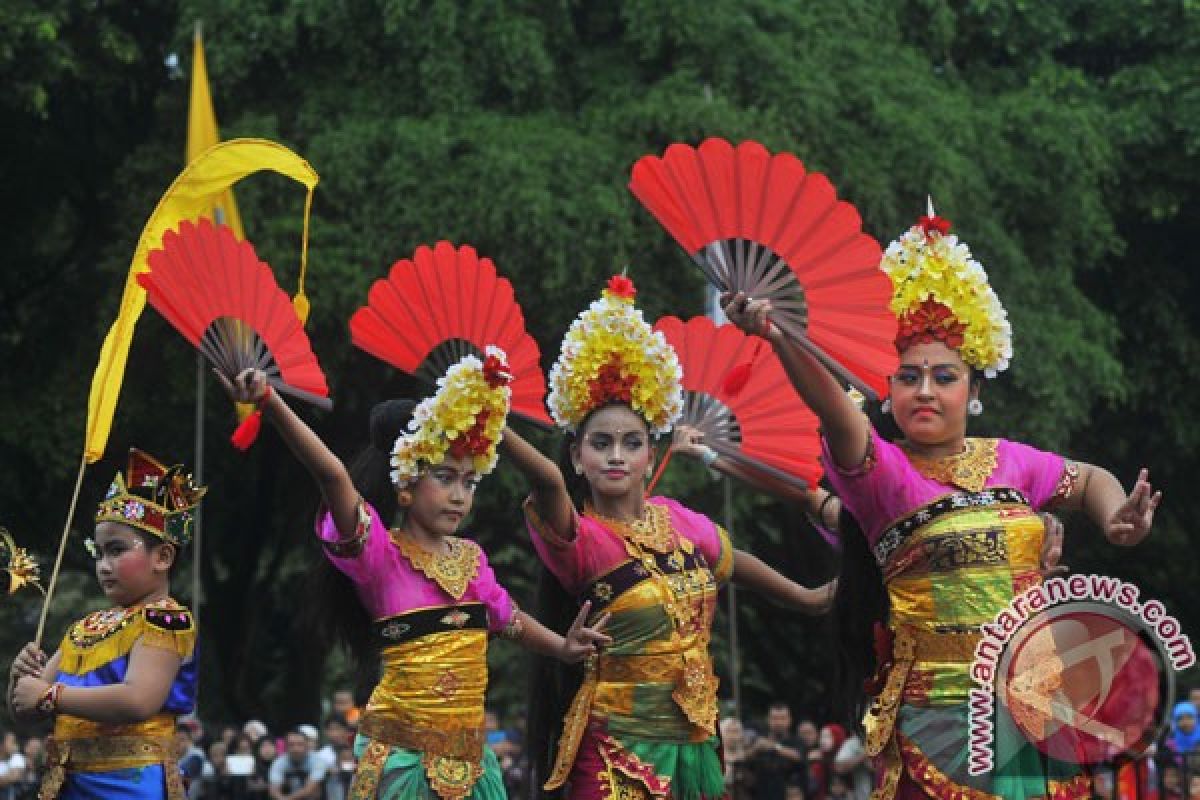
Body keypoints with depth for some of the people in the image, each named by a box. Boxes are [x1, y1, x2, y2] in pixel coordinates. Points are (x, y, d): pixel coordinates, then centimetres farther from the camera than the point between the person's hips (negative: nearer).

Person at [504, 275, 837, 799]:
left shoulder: (676, 520, 6)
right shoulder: (580, 539, -12)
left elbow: (733, 562, 26)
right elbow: (548, 479, -33)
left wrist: (808, 599, 37)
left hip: (695, 742, 5)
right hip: (618, 751, -5)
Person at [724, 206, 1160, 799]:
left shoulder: (1010, 461, 9)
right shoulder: (880, 471, -5)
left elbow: (1090, 480, 28)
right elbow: (837, 413, -25)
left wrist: (1116, 520, 5)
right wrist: (779, 338, -44)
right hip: (942, 722, -4)